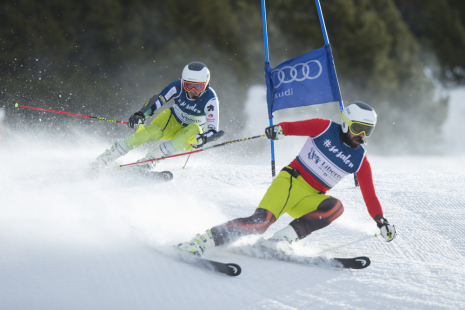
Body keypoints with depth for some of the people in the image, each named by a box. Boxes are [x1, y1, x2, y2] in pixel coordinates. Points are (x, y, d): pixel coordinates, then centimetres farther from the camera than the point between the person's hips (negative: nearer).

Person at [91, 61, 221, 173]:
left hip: (191, 132, -1)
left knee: (194, 129, -36)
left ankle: (147, 162, -39)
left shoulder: (210, 99, -28)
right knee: (151, 132, -30)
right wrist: (140, 115, -46)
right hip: (172, 121, 1)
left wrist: (203, 138, -54)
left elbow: (213, 130, -33)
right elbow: (157, 101, -29)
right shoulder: (178, 87, -24)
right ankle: (103, 159, -25)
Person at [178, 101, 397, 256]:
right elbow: (296, 127, -8)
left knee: (336, 206, -30)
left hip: (309, 199, 4)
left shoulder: (360, 160, 7)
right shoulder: (325, 128, -1)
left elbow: (369, 194, 9)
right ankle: (201, 242, -24)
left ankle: (281, 240, -33)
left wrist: (381, 221, 0)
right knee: (260, 221, -27)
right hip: (290, 181, -4)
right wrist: (280, 129, -30)